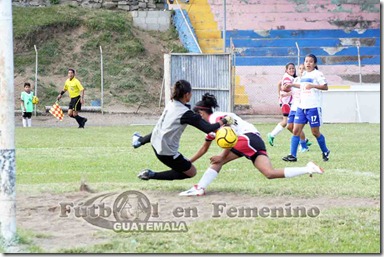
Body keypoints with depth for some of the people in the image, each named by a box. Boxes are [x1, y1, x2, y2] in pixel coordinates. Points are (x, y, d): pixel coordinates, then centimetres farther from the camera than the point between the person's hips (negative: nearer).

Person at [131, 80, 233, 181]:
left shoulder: (171, 103, -4)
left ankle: (139, 141, 64)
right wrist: (223, 122, -7)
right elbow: (208, 129, -21)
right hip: (167, 152, -8)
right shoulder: (185, 114, -26)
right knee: (191, 172, 9)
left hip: (155, 142, 8)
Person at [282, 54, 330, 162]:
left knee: (315, 132, 1)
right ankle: (293, 155, -4)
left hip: (313, 107, -6)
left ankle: (325, 152, 21)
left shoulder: (317, 74, -6)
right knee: (296, 131, -3)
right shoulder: (304, 74, 16)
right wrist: (292, 84, 33)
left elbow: (325, 87, -15)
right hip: (301, 107, 7)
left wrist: (313, 85, -28)